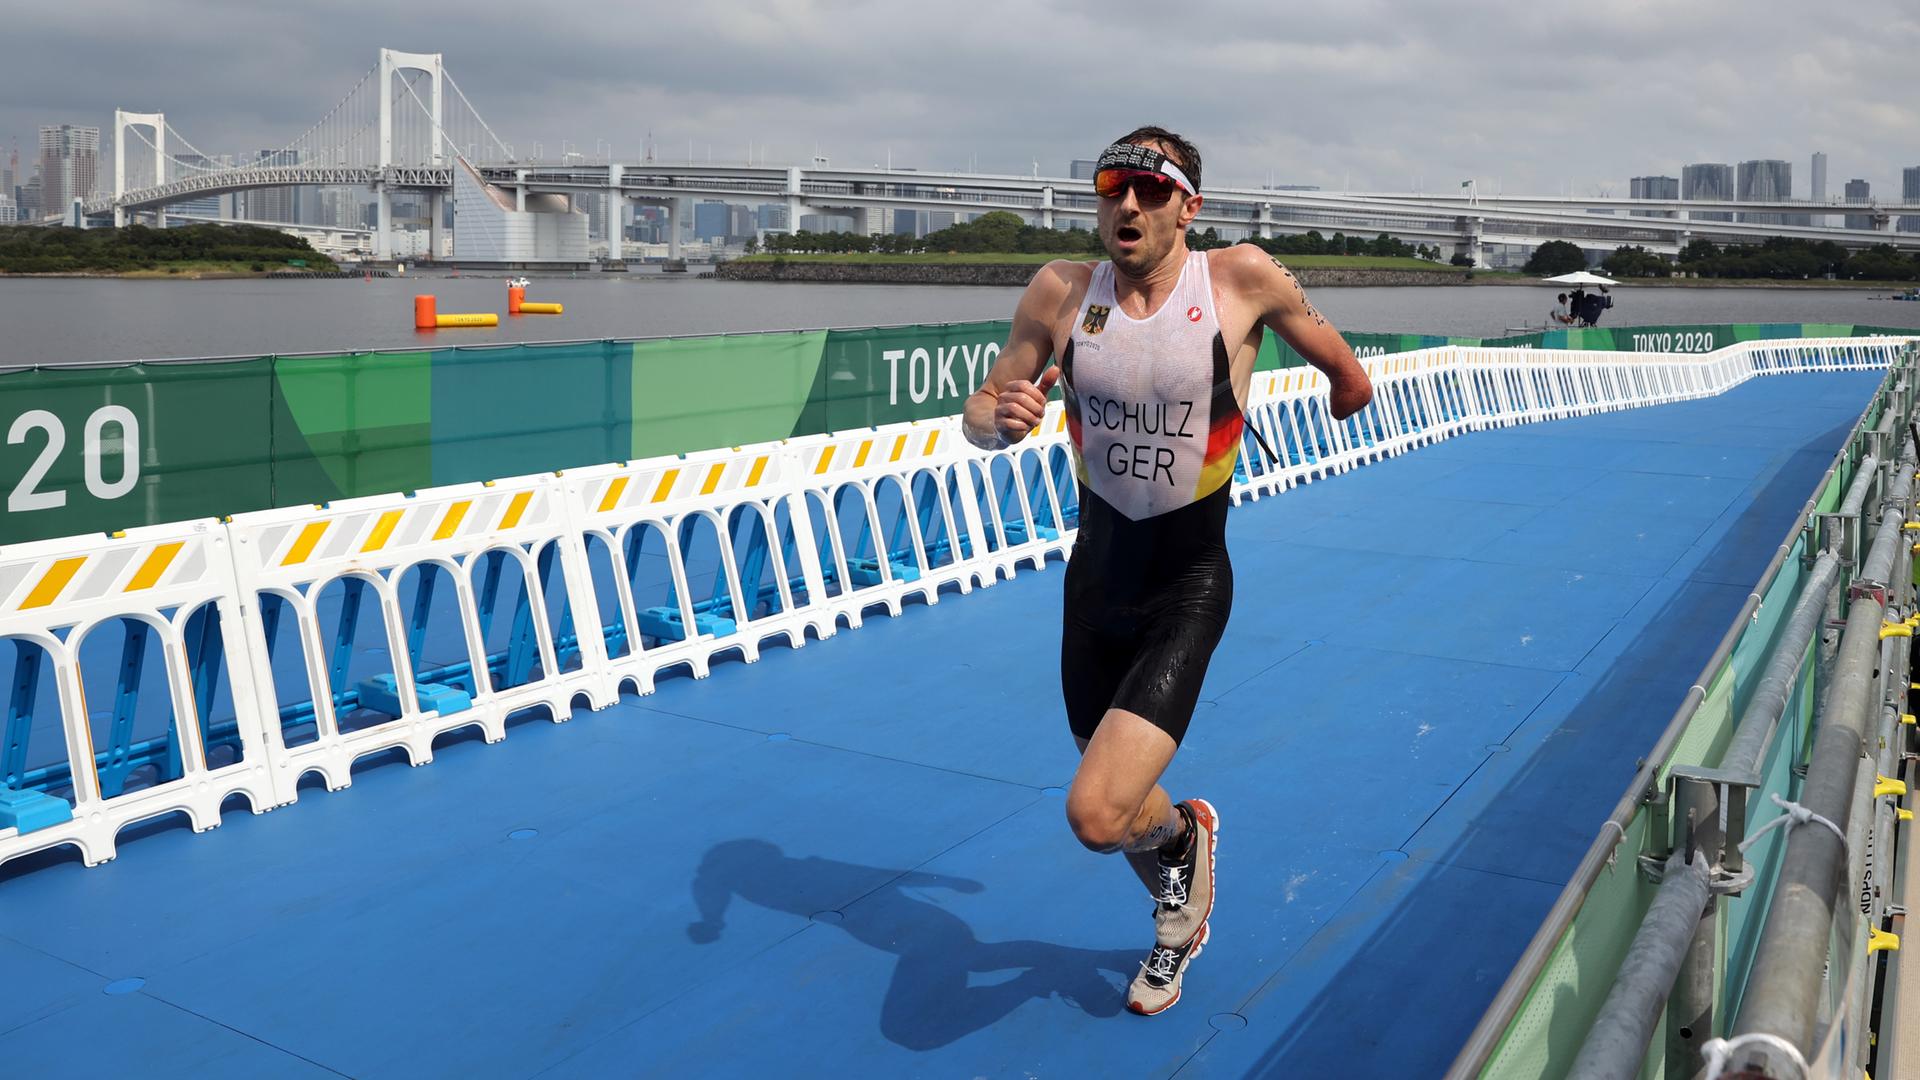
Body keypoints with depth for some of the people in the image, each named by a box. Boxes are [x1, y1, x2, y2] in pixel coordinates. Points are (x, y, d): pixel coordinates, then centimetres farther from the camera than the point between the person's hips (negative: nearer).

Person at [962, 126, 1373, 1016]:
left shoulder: (1242, 278, -14)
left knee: (1097, 815, -19)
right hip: (1095, 573, 4)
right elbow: (981, 413, 0)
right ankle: (1180, 914, 53)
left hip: (1188, 587, -4)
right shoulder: (1060, 291, -7)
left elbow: (1349, 382, 2)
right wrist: (999, 417, -22)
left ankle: (1185, 835, 19)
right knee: (1121, 802, 19)